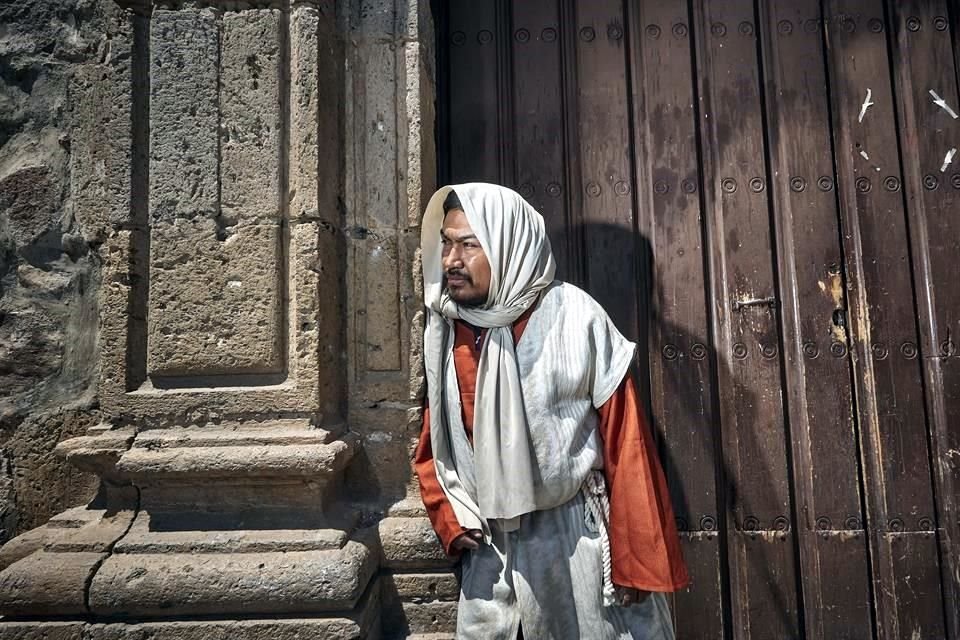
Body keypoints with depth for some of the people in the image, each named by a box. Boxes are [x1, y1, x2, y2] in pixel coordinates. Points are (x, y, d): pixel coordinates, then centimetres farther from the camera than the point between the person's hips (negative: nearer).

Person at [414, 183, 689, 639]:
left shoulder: (575, 319, -16)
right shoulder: (444, 331, 0)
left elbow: (625, 442, -12)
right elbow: (432, 446, 11)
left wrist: (634, 557, -10)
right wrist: (450, 518, -1)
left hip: (577, 533, -4)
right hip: (489, 546, 4)